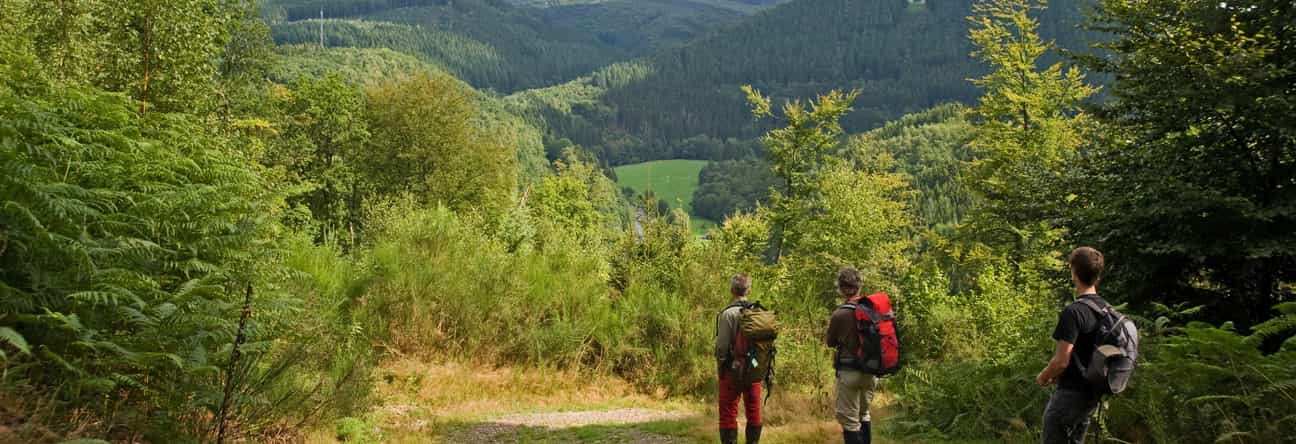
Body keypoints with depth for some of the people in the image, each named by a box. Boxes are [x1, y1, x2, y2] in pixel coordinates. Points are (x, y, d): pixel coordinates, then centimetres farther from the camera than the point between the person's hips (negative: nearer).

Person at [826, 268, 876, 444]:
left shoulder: (840, 314, -17)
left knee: (849, 419, 3)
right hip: (871, 370, 6)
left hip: (850, 371, -6)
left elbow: (830, 342, -1)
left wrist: (830, 325, 14)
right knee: (864, 414, 23)